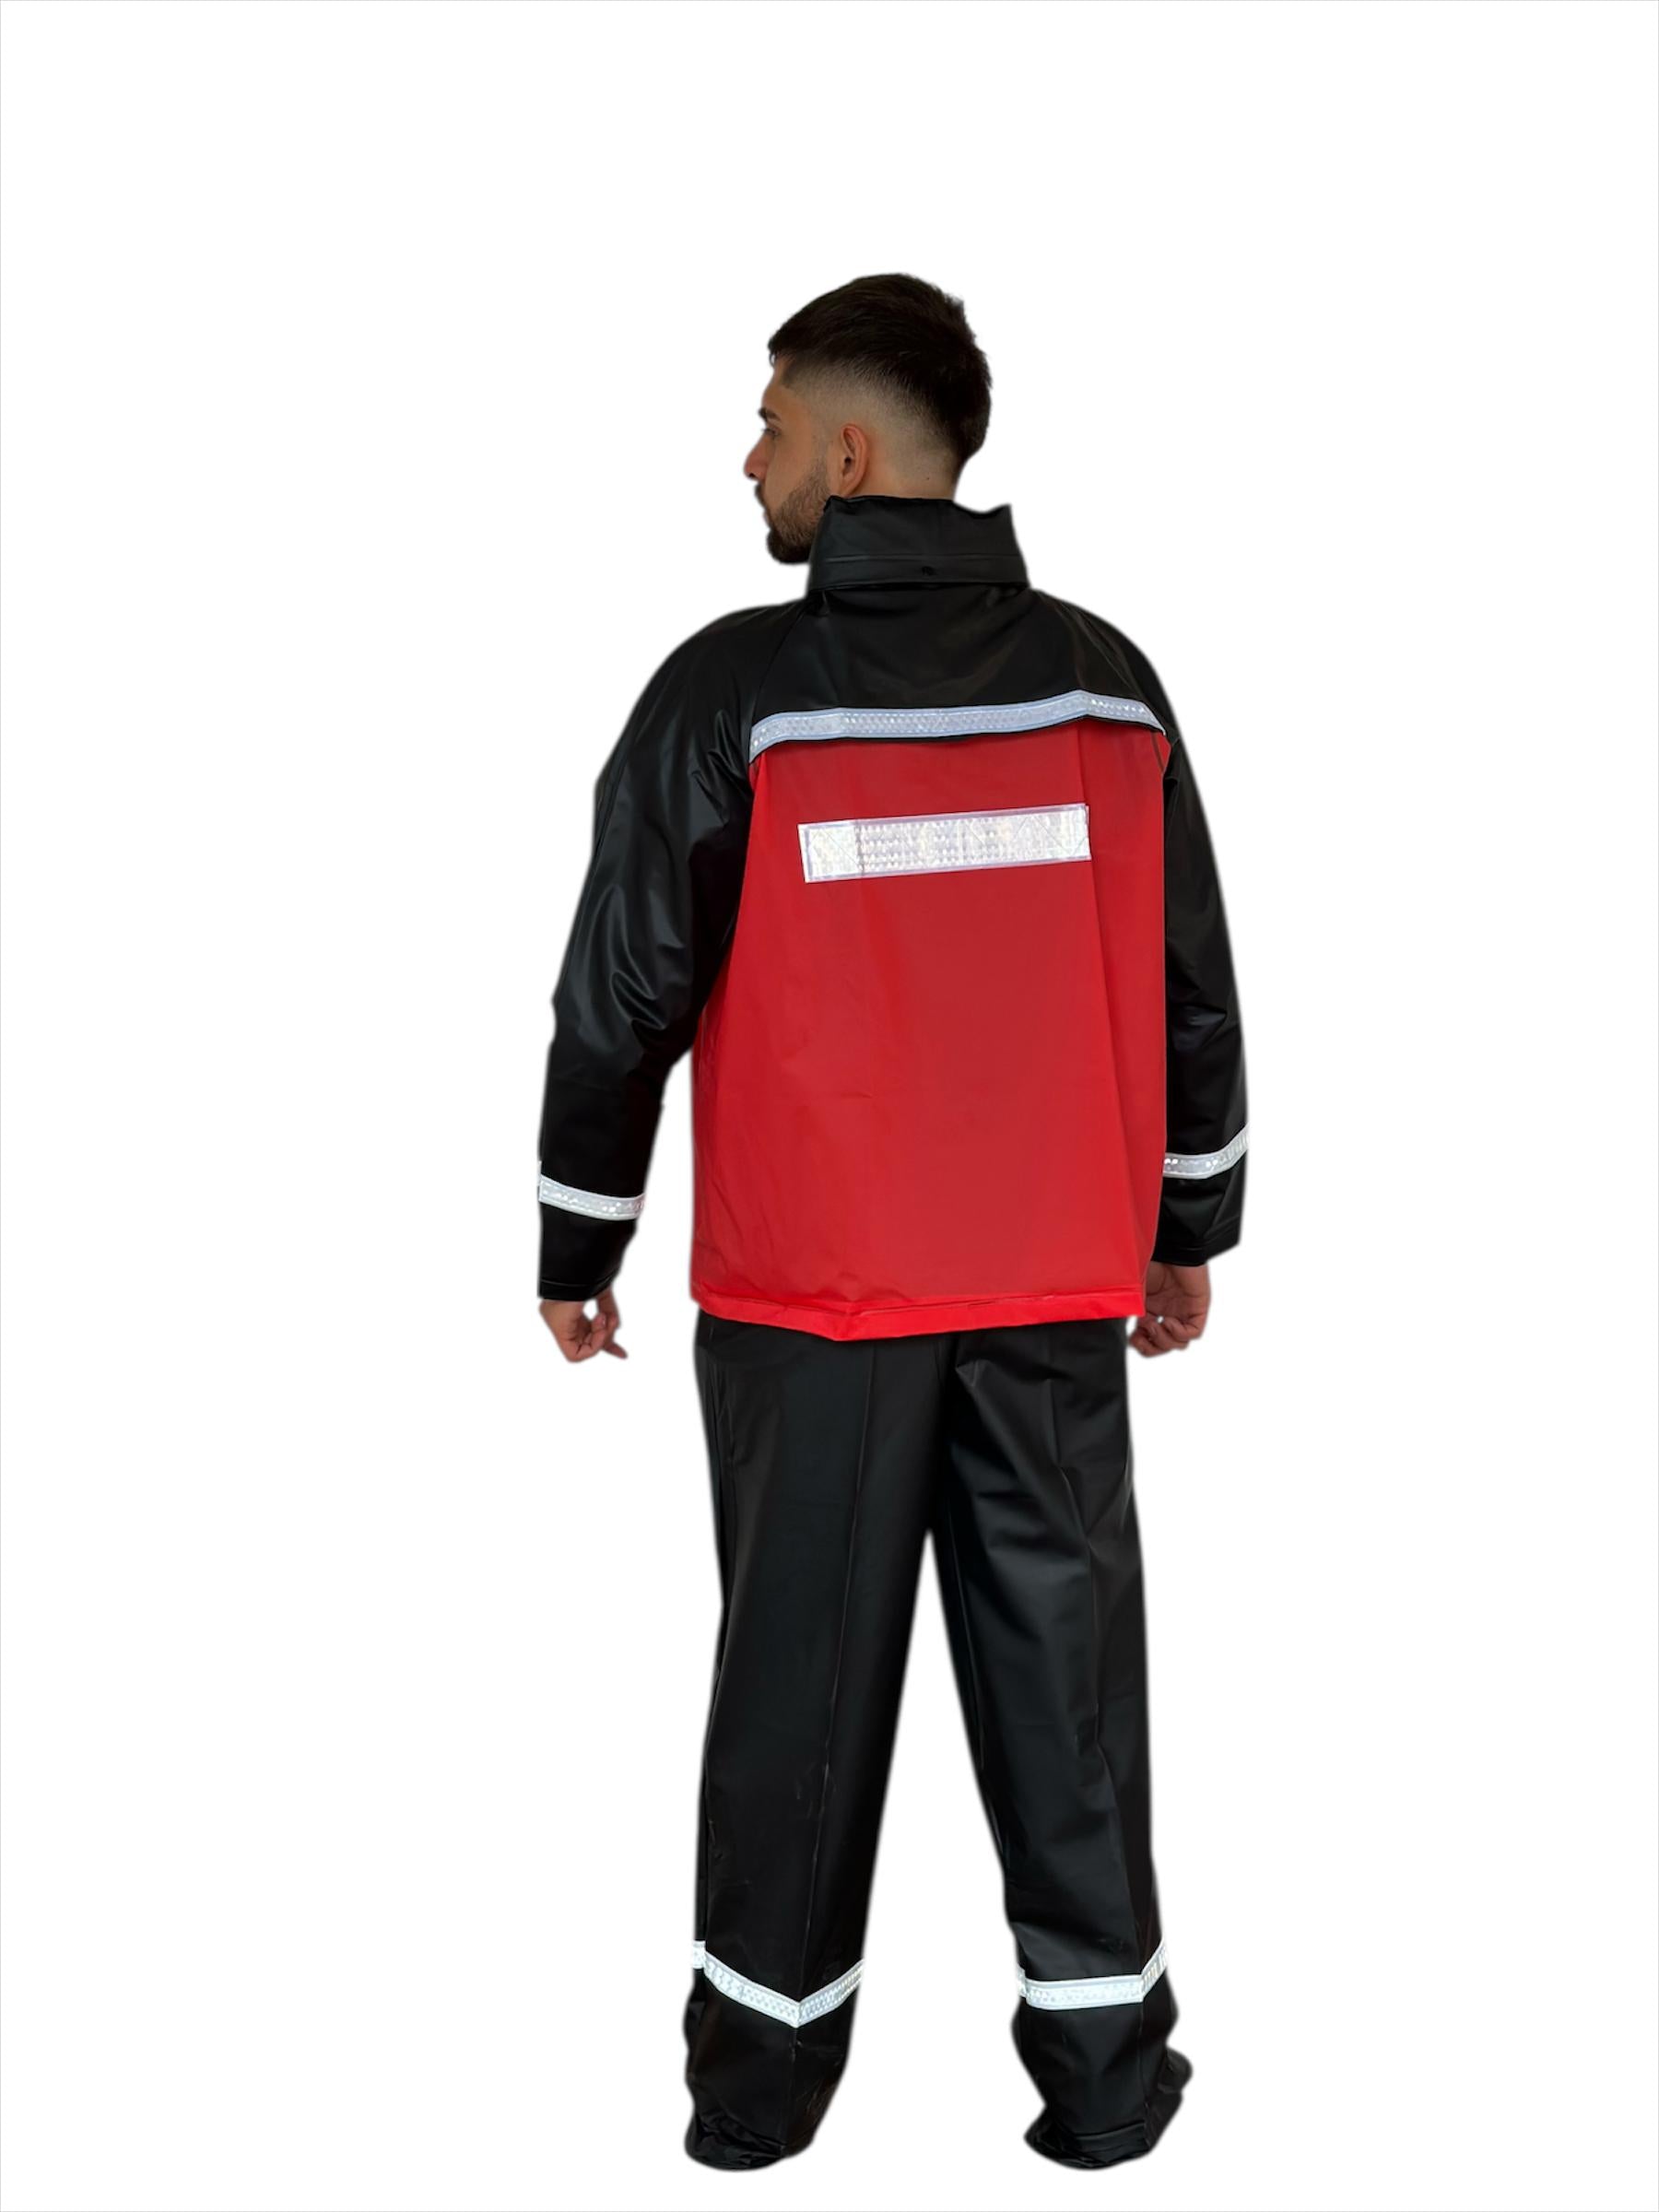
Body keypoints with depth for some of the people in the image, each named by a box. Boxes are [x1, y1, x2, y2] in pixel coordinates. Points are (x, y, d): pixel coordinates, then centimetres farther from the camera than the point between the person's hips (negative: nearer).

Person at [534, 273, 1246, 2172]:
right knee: (1064, 1659, 11)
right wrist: (1191, 1229, 18)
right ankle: (1105, 2059, 20)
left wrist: (576, 1248, 6)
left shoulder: (732, 693, -10)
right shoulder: (1107, 685, 1)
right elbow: (1195, 988, 7)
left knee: (798, 1675, 9)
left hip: (807, 1296, -2)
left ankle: (760, 2069, 23)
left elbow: (622, 994, -6)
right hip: (1056, 1292, 3)